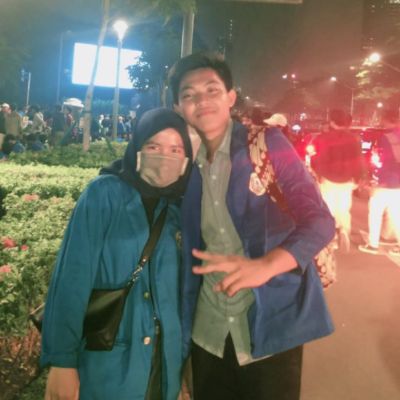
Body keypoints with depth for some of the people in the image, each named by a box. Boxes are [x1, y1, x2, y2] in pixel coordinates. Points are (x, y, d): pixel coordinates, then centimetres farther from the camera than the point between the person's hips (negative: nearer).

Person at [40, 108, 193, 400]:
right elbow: (73, 278, -15)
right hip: (106, 367, -4)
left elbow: (184, 290, 6)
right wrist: (61, 359, -17)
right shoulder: (105, 193, -10)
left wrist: (186, 356, 7)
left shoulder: (180, 211, 4)